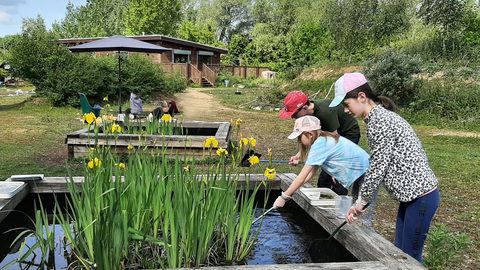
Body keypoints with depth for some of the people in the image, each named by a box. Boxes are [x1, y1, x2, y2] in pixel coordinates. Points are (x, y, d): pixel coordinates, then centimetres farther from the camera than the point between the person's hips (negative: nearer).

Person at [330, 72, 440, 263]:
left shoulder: (379, 122, -20)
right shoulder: (379, 116, 10)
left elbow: (378, 168, -19)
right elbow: (378, 166, 13)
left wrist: (361, 202, -6)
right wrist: (362, 201, 11)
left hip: (421, 196, -10)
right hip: (412, 194, 10)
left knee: (410, 257, 1)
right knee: (400, 252, 16)